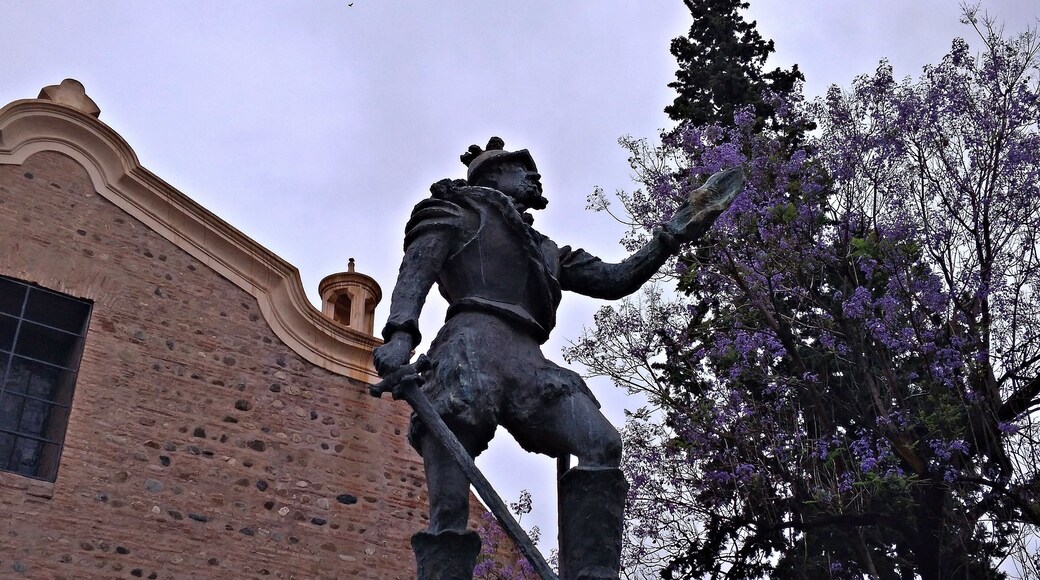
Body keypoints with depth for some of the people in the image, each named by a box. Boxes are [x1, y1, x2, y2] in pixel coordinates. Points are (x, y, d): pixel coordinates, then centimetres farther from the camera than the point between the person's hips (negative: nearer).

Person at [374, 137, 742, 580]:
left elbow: (615, 280, 30)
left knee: (601, 443, -21)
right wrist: (400, 333, -12)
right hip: (474, 341, -5)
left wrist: (670, 238, 20)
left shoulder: (544, 250, 40)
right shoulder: (460, 207, 25)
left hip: (528, 361, 5)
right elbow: (417, 266, 7)